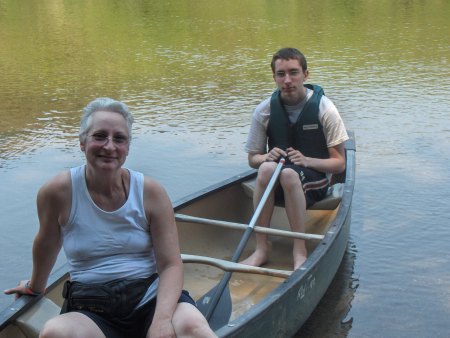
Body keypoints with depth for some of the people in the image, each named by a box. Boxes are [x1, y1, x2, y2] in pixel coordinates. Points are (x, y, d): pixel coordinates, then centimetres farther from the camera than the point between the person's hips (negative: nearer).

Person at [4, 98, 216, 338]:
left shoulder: (150, 192, -2)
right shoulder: (58, 192, -4)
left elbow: (171, 265, -5)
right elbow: (47, 244, 16)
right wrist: (36, 286, 33)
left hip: (150, 298, -1)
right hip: (90, 312, 2)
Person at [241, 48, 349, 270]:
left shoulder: (323, 108, -7)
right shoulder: (264, 110, -1)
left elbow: (339, 164, -5)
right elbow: (252, 159, 7)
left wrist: (307, 160, -22)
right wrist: (268, 157, -17)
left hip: (314, 181, -2)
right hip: (276, 185, 2)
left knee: (288, 174, -36)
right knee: (267, 168, -33)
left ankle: (300, 252, -31)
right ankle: (261, 248, -28)